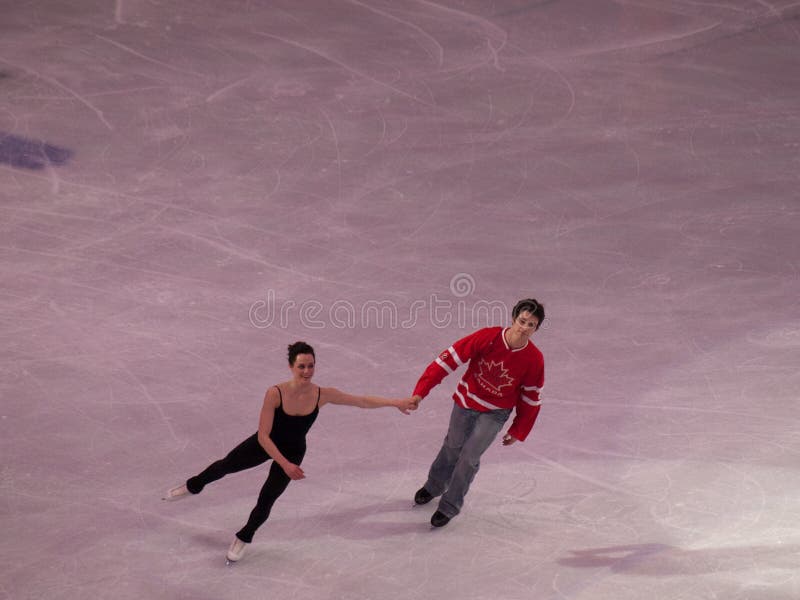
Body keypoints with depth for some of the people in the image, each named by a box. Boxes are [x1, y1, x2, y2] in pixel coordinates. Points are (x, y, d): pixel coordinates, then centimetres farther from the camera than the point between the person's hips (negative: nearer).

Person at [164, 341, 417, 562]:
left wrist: (396, 402, -19)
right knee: (226, 465, 18)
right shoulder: (275, 394, -34)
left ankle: (244, 538, 36)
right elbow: (263, 436, -29)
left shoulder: (322, 395, -27)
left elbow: (362, 401, -17)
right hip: (265, 444, -1)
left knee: (267, 498, 5)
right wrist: (285, 465, -32)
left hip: (293, 451, 1)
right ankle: (192, 487, 53)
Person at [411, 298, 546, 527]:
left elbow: (531, 397, -7)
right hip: (466, 400, 1)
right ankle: (434, 486, 48)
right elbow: (449, 359, -24)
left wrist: (518, 431, 1)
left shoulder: (534, 359, -22)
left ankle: (449, 506, 13)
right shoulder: (487, 337, -27)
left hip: (495, 413, -1)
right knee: (453, 447, 19)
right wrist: (420, 392, -27)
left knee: (469, 456, -9)